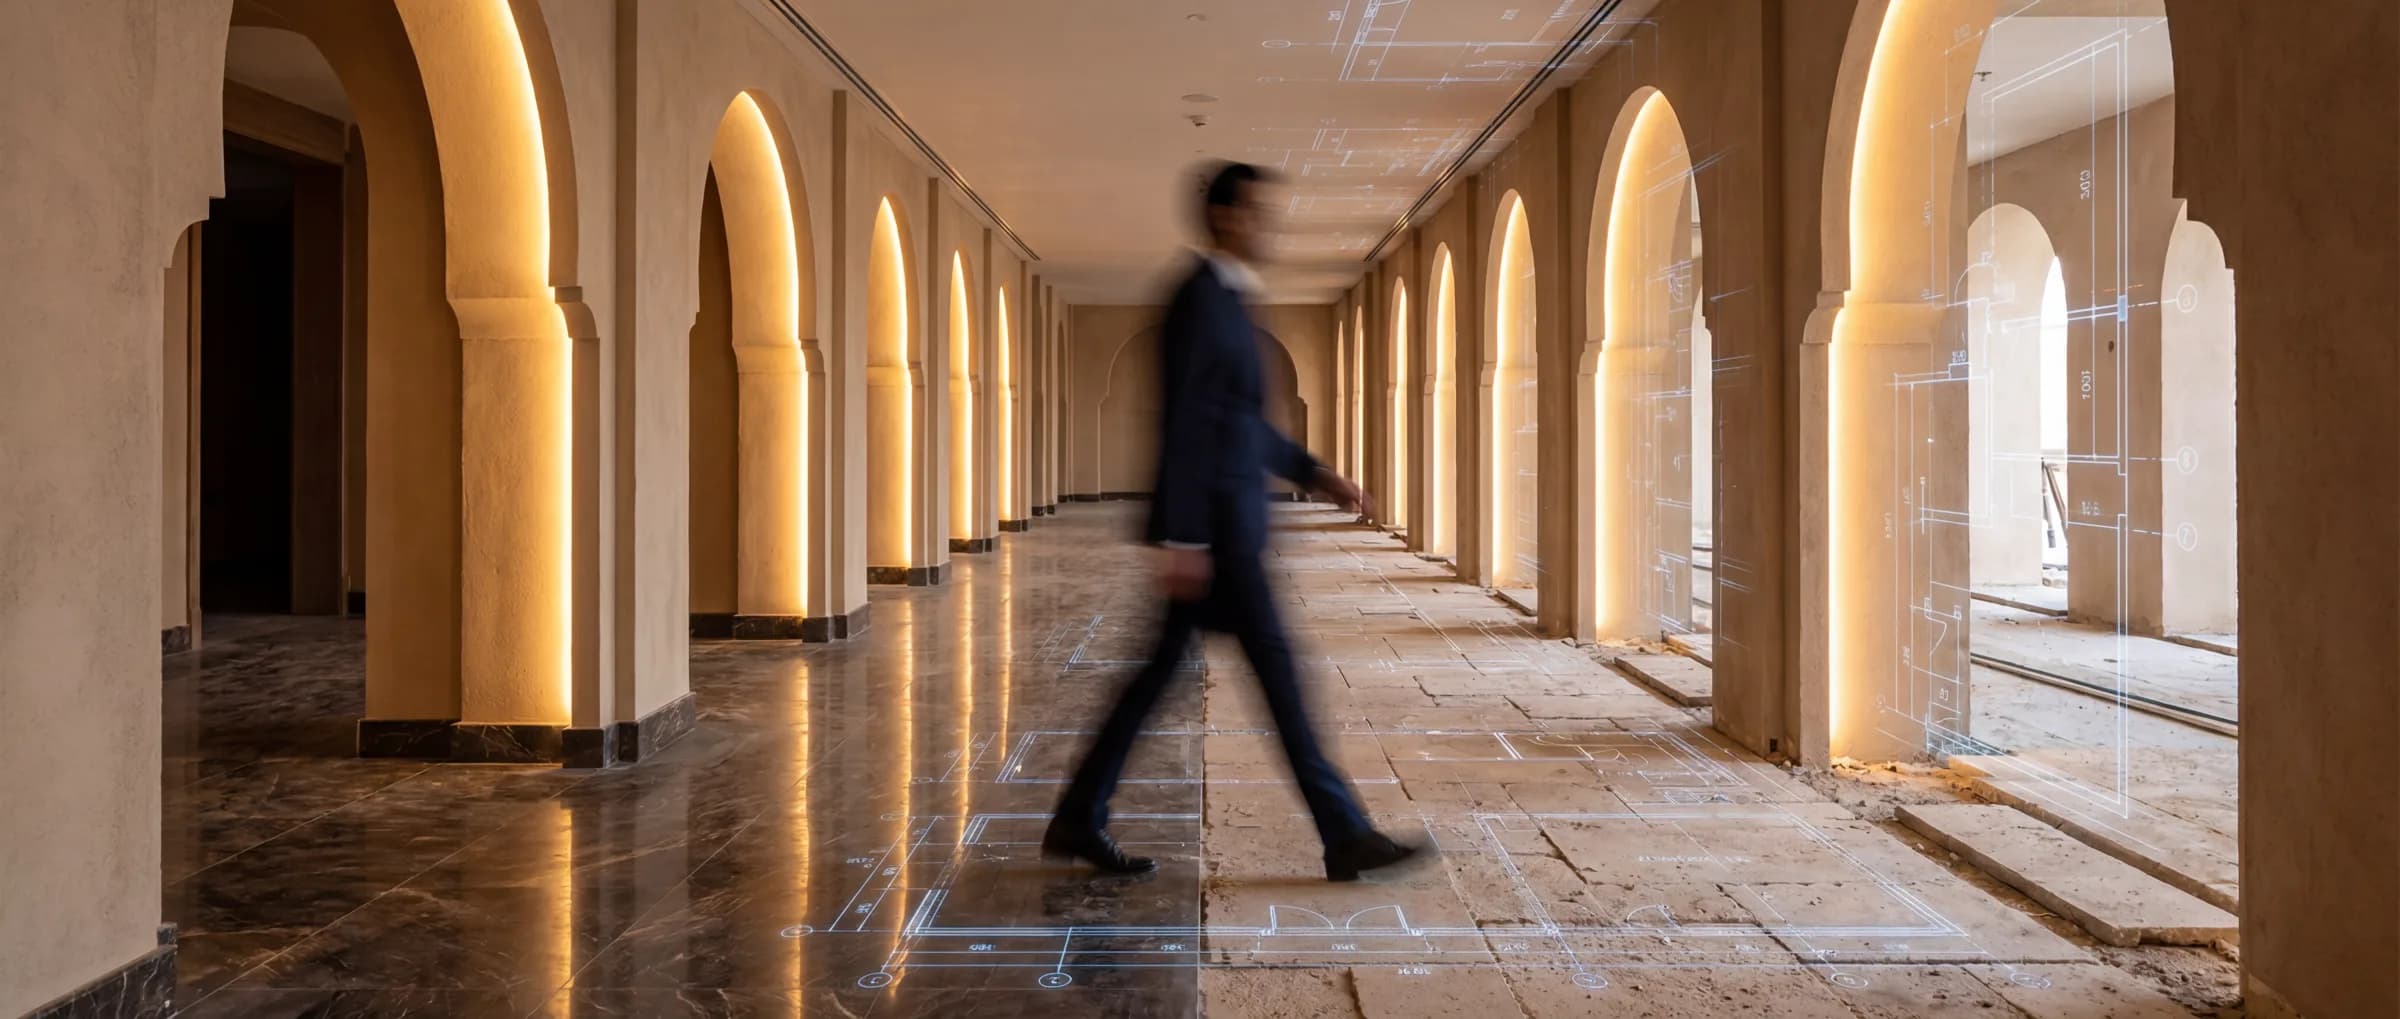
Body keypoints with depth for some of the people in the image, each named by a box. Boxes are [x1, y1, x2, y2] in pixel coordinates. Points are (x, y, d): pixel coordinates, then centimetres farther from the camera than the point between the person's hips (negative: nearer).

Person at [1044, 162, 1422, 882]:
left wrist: (1316, 474, 18)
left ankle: (1079, 821, 18)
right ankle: (1345, 835, 5)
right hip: (1214, 520, -10)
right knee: (1275, 666, -4)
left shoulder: (1228, 301, 17)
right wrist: (1183, 539, -22)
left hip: (1224, 517, 10)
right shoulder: (1201, 299, -13)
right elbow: (1185, 426, -19)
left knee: (1161, 668, 11)